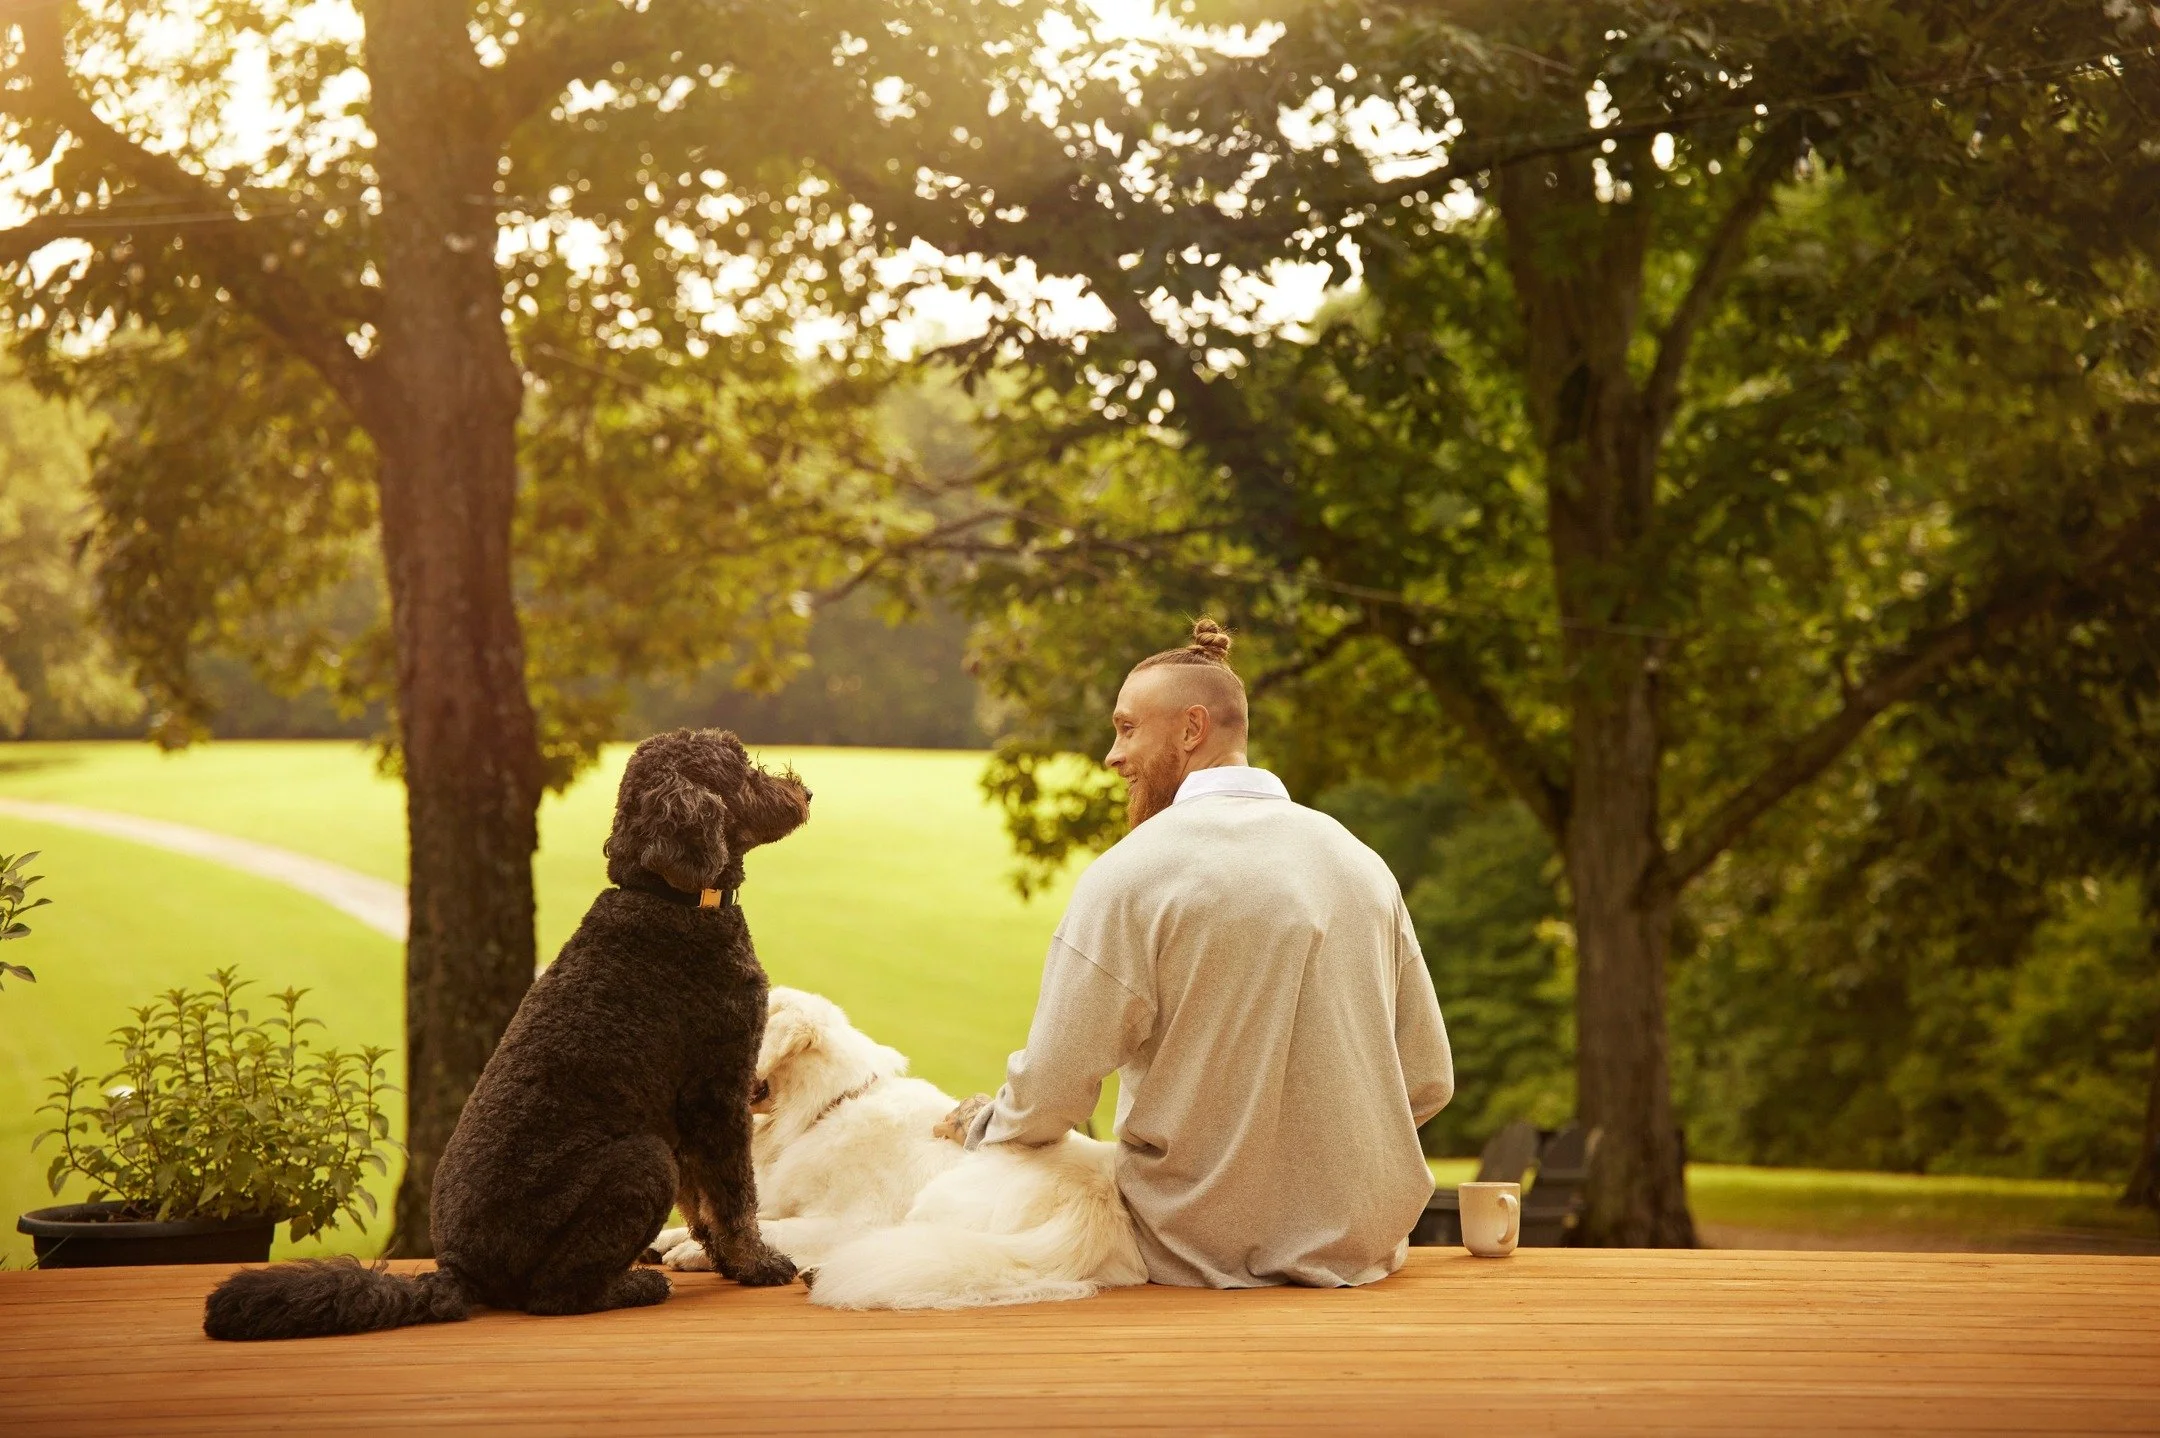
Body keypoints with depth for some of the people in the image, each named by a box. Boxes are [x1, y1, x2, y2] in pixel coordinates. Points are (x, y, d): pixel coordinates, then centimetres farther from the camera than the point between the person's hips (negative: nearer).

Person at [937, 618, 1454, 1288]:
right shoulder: (1361, 862, 6)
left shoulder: (1131, 874, -11)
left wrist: (982, 1124, 11)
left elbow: (1051, 1093, -11)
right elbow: (1427, 1081, 9)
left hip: (1200, 1257, -6)